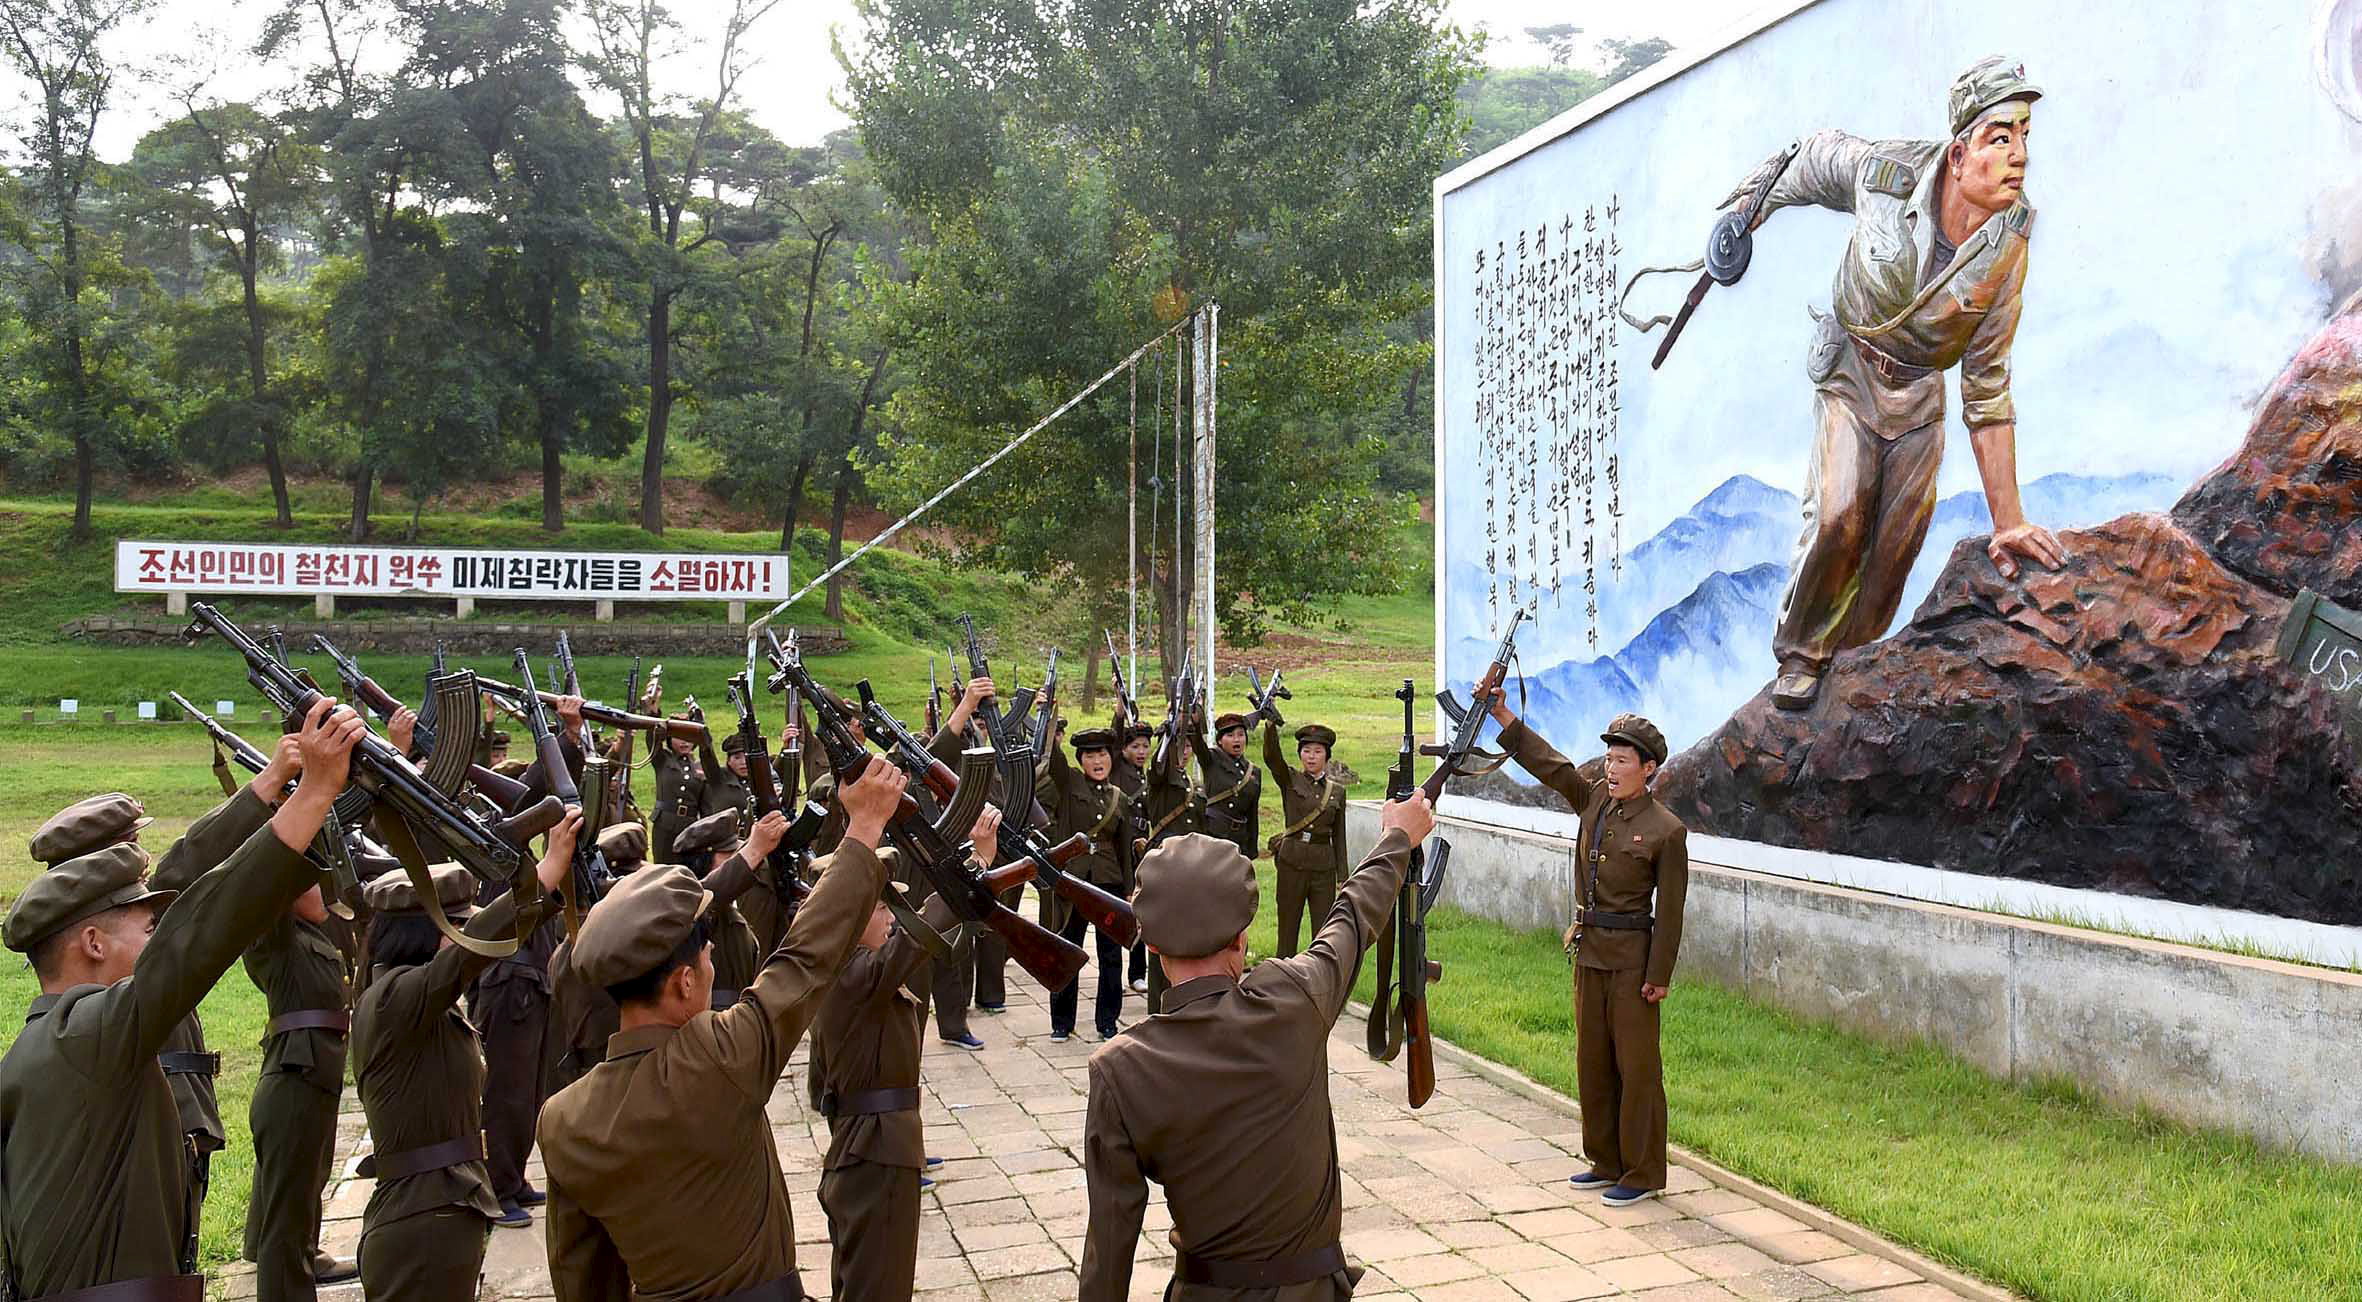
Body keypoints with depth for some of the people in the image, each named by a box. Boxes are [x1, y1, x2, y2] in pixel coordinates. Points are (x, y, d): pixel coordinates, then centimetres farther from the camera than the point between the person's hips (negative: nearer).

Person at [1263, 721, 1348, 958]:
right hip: (1292, 864, -2)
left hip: (1324, 867, 2)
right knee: (1288, 928, 5)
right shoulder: (1290, 779, 2)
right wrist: (1271, 724, -34)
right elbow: (1270, 756, -18)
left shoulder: (1337, 790, 8)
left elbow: (1339, 836, 11)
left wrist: (1343, 876, 8)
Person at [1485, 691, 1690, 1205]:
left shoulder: (1666, 830, -12)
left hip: (1631, 957, -7)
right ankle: (1605, 1162, 27)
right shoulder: (1596, 799, 5)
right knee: (1592, 1061, 14)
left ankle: (1643, 1173, 13)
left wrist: (1658, 976, -13)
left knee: (1636, 1065, 2)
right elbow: (1548, 763, 5)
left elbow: (1669, 912, -12)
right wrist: (1502, 716, -4)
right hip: (1589, 951, 7)